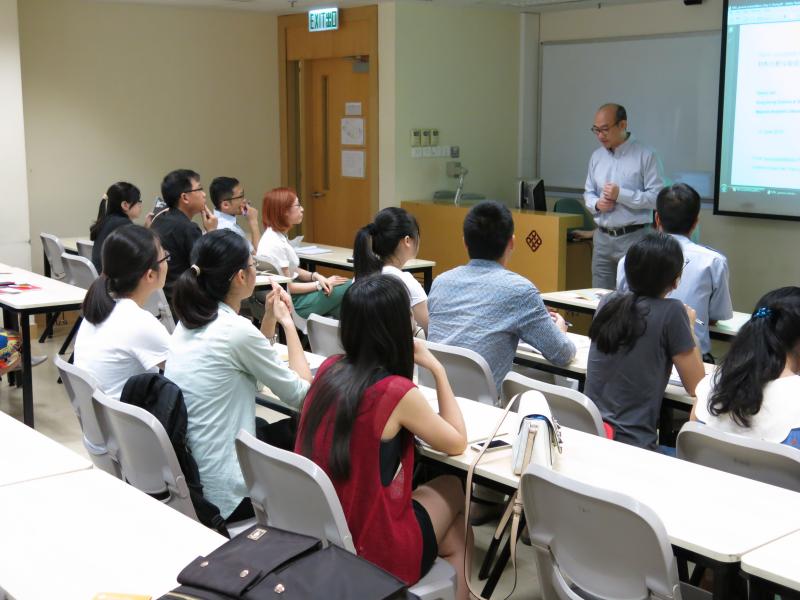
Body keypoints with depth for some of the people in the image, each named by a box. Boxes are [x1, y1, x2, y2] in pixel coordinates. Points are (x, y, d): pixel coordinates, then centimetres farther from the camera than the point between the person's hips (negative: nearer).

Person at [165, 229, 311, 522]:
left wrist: (270, 318, 7)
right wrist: (288, 322, -2)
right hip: (224, 495, -8)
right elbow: (302, 394, -11)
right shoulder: (235, 330, -21)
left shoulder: (187, 323, 4)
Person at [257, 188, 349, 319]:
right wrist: (320, 284, -11)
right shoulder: (274, 244, -22)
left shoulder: (280, 236, 7)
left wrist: (315, 276, -6)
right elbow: (287, 287, -18)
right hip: (291, 303, -9)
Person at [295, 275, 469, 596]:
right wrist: (437, 369, 0)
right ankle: (456, 589, 36)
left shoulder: (329, 369, -4)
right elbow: (457, 443, -5)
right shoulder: (397, 391, -23)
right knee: (451, 489, 22)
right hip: (368, 551, -6)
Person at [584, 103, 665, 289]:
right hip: (603, 237, 5)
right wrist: (596, 204, -3)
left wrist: (621, 194, -17)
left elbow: (657, 197, -11)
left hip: (633, 238, -5)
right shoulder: (596, 156, 12)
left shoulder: (645, 156, -6)